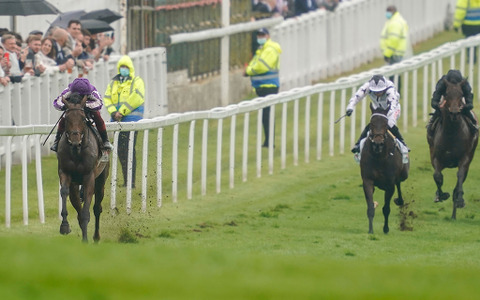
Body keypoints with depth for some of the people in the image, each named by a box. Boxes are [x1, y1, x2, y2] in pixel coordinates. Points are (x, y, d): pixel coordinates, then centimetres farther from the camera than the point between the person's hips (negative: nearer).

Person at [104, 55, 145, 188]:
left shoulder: (137, 81, 2)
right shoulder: (114, 83, 18)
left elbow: (136, 98, -12)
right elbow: (107, 98, 10)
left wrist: (122, 112, -17)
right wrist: (113, 112, -8)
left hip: (132, 119, -6)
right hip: (118, 120, 6)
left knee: (129, 150, -12)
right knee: (120, 150, 6)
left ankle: (131, 182, -11)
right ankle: (126, 180, 13)